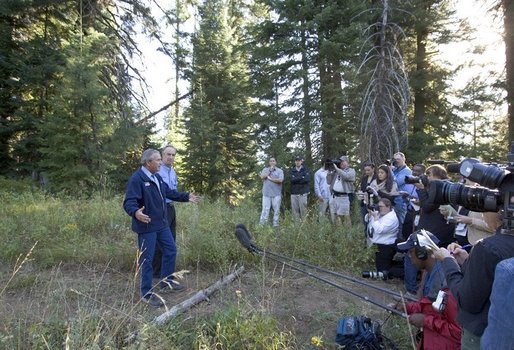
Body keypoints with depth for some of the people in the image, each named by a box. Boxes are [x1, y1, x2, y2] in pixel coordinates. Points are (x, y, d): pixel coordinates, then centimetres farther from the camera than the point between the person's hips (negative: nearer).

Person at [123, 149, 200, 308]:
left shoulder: (157, 177, 10)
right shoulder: (136, 179, -19)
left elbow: (169, 192, 23)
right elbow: (129, 201, -26)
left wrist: (186, 196, 22)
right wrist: (136, 212, -47)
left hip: (162, 223, 9)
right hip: (146, 225, -9)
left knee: (171, 250, 17)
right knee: (147, 259, 1)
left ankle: (165, 282, 34)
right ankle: (147, 293, 16)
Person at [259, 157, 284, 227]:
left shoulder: (280, 170, 5)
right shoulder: (265, 169, 11)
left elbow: (280, 180, -10)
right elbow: (262, 177, -6)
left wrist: (270, 178, -7)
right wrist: (270, 171, -5)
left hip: (276, 194, 0)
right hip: (266, 193, 1)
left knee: (276, 210, 3)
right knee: (265, 209, -2)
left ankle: (275, 224, 13)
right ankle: (262, 223, 0)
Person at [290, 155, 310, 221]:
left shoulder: (305, 170, 7)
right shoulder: (291, 170, 12)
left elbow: (308, 179, -10)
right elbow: (292, 179, -5)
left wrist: (296, 180, -9)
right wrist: (302, 177, -9)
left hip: (303, 193, -2)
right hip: (294, 193, 2)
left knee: (303, 209, -6)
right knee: (294, 210, 1)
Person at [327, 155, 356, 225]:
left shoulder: (351, 170, 4)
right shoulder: (336, 171, 17)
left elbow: (346, 176, -18)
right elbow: (329, 181, 13)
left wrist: (336, 168, -12)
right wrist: (330, 171, 3)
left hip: (344, 197, -5)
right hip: (334, 196, 5)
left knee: (346, 216, -6)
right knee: (335, 216, 7)